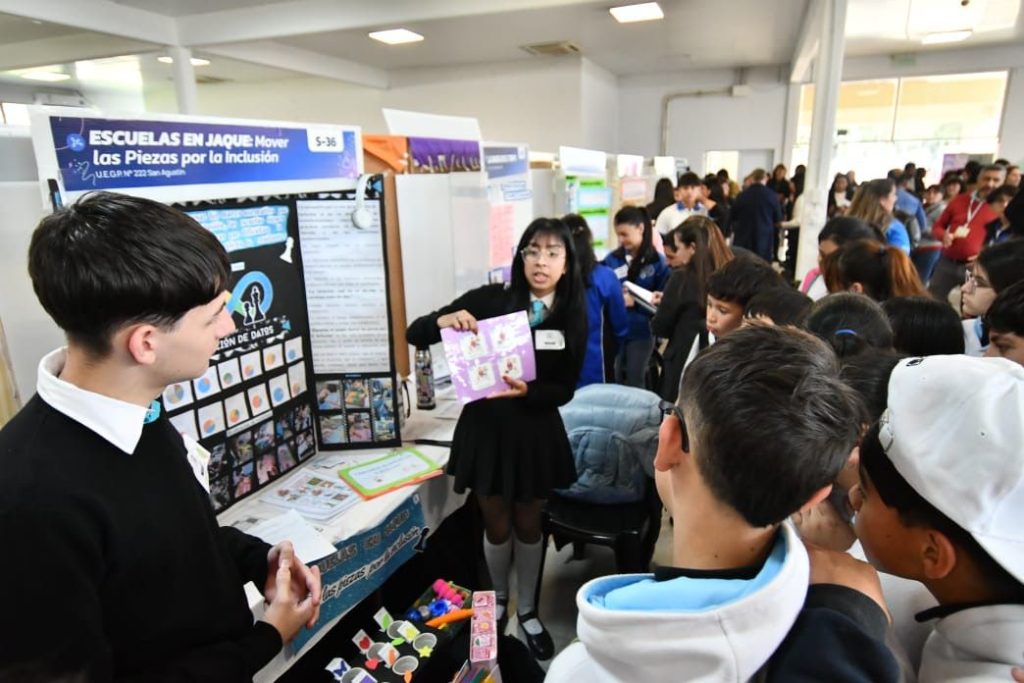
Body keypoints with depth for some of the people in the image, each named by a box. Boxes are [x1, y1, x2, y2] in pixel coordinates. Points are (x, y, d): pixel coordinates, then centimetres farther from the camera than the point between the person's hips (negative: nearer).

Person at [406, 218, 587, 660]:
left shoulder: (573, 318, -6)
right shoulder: (489, 300, -13)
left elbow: (565, 390, -6)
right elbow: (415, 335, -10)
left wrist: (527, 391, -25)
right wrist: (443, 321, -31)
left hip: (537, 434, 1)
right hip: (486, 429, -1)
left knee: (528, 527, 18)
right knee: (497, 527, 16)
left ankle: (528, 610, 42)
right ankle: (498, 599, 46)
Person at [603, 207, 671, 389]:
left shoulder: (658, 262, -6)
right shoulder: (612, 260, 0)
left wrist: (635, 303, -20)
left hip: (641, 332, -2)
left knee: (634, 382, 9)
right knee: (615, 379, 13)